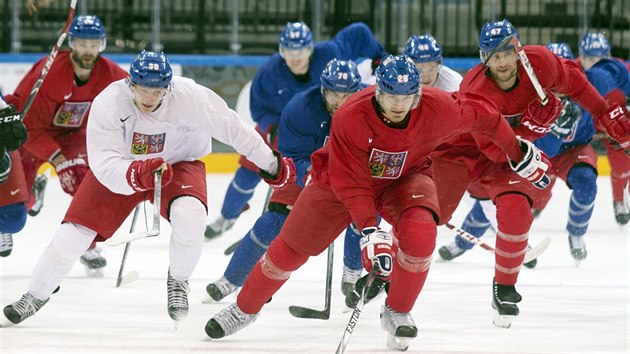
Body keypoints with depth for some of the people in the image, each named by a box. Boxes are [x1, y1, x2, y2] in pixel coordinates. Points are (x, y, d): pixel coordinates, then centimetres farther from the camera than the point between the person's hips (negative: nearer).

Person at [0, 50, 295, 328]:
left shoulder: (190, 97, -31)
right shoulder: (108, 104, -29)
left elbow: (231, 127, -21)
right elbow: (104, 165, -33)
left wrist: (271, 164, -13)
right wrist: (135, 174, -53)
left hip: (178, 162, -1)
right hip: (118, 166, 1)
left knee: (190, 215, -31)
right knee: (75, 232, -7)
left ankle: (178, 281, -1)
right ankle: (35, 297, 17)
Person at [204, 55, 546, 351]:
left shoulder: (437, 108, -29)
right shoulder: (349, 117, -35)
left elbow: (480, 113, -10)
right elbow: (350, 182, -32)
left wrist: (517, 150, 2)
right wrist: (369, 230, -39)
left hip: (405, 177, 1)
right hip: (342, 177, -1)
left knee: (420, 233, -28)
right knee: (291, 246, 2)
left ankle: (397, 313, -5)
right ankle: (245, 308, 26)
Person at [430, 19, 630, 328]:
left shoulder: (538, 62, -20)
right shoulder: (477, 92, -32)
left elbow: (572, 80, 3)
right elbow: (495, 149, -29)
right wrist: (531, 123, -38)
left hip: (506, 152, 3)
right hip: (457, 149, -3)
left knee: (515, 210, -23)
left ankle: (505, 290, -4)